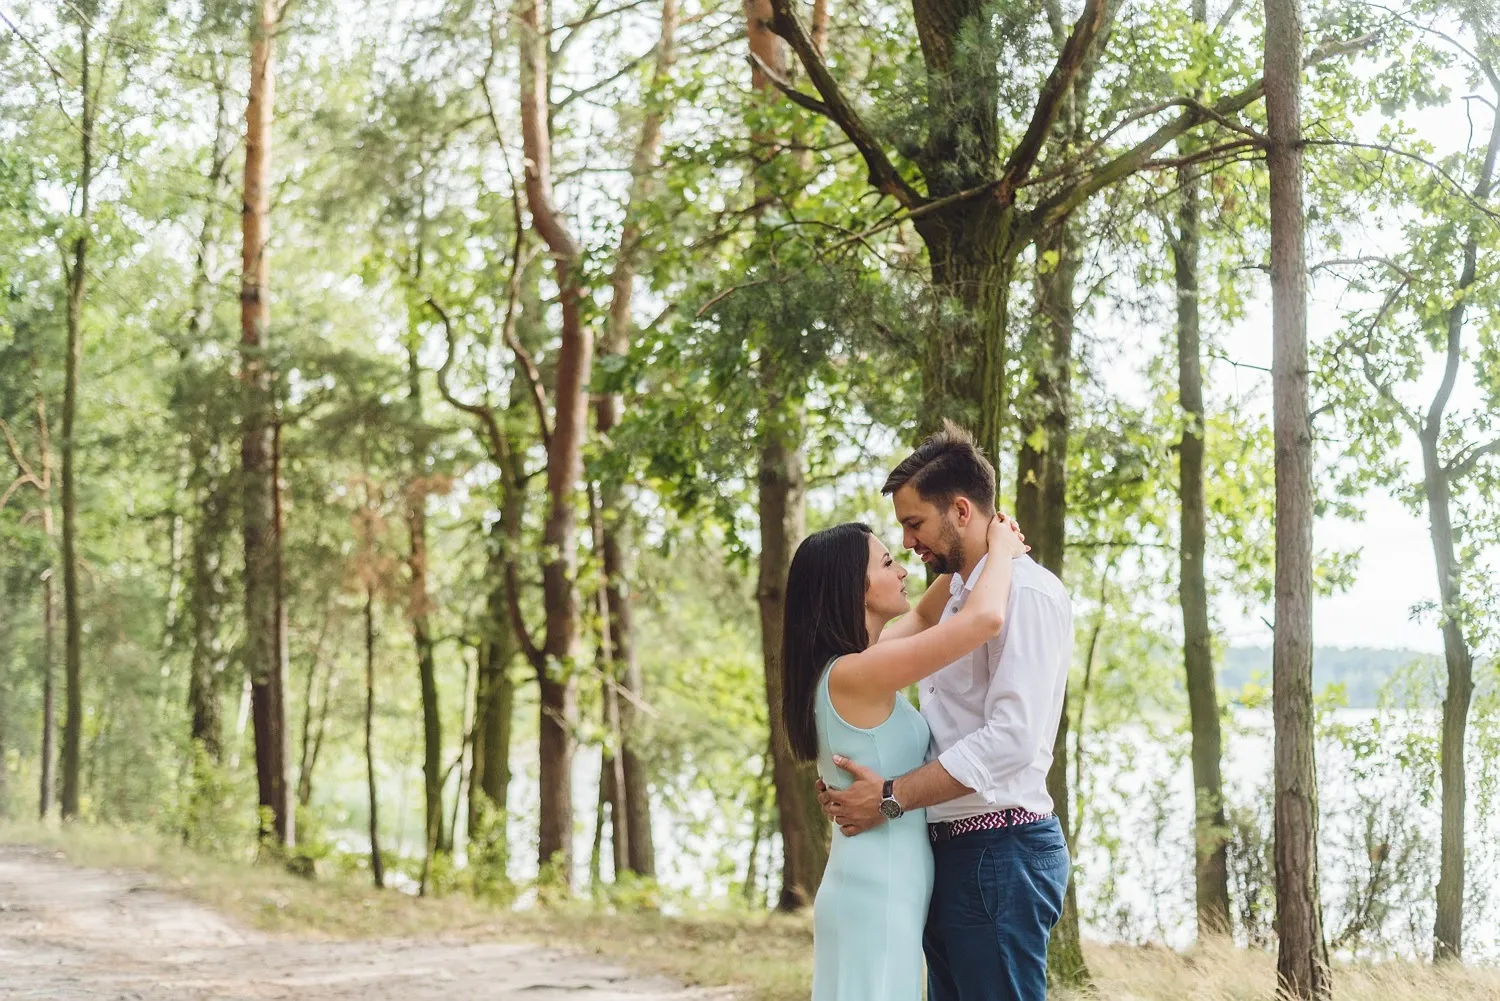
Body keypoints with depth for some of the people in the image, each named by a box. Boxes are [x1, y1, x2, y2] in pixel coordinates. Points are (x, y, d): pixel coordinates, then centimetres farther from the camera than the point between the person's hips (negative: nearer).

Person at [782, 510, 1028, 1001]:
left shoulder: (840, 669, 9)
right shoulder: (853, 674, -19)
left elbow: (924, 618, 29)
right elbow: (985, 619, -26)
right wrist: (999, 549, -7)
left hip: (879, 889, 10)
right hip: (876, 893, -10)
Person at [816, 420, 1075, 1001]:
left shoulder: (1026, 593, -13)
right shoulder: (958, 596, 19)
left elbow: (1012, 737, -22)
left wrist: (893, 797, -20)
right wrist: (867, 775, 3)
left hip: (999, 850, -9)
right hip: (952, 847, 10)